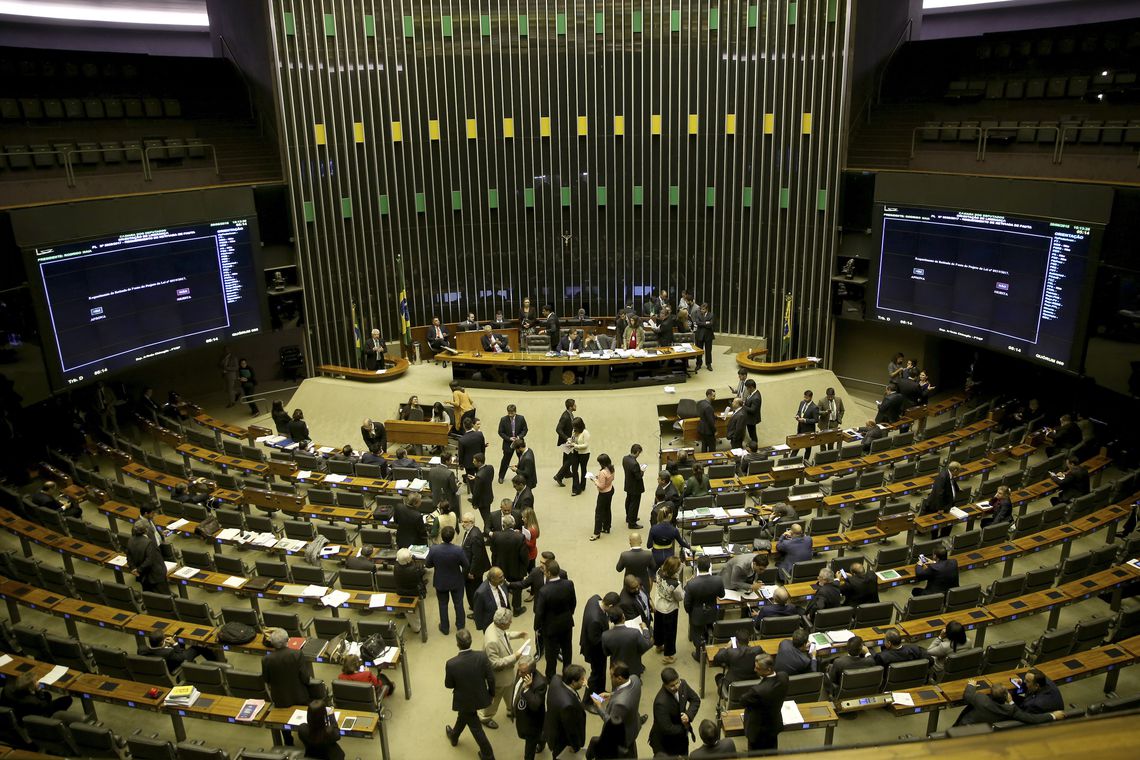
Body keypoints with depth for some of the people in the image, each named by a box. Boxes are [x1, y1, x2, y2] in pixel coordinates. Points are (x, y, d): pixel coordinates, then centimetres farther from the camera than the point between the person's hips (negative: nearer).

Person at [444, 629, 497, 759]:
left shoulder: (451, 664, -30)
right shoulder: (482, 656, -26)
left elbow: (448, 685, -14)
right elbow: (491, 677, -15)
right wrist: (491, 691, 4)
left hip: (464, 700, -3)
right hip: (479, 697, 3)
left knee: (475, 727, 21)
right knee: (463, 715, 33)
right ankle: (454, 736, 56)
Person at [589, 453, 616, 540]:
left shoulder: (603, 472, -32)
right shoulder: (611, 468, -5)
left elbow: (601, 486, -28)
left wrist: (594, 480, -15)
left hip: (604, 494, -9)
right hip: (610, 490, 9)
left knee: (599, 512, 2)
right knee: (607, 510, 22)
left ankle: (597, 533, 9)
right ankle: (606, 528, 36)